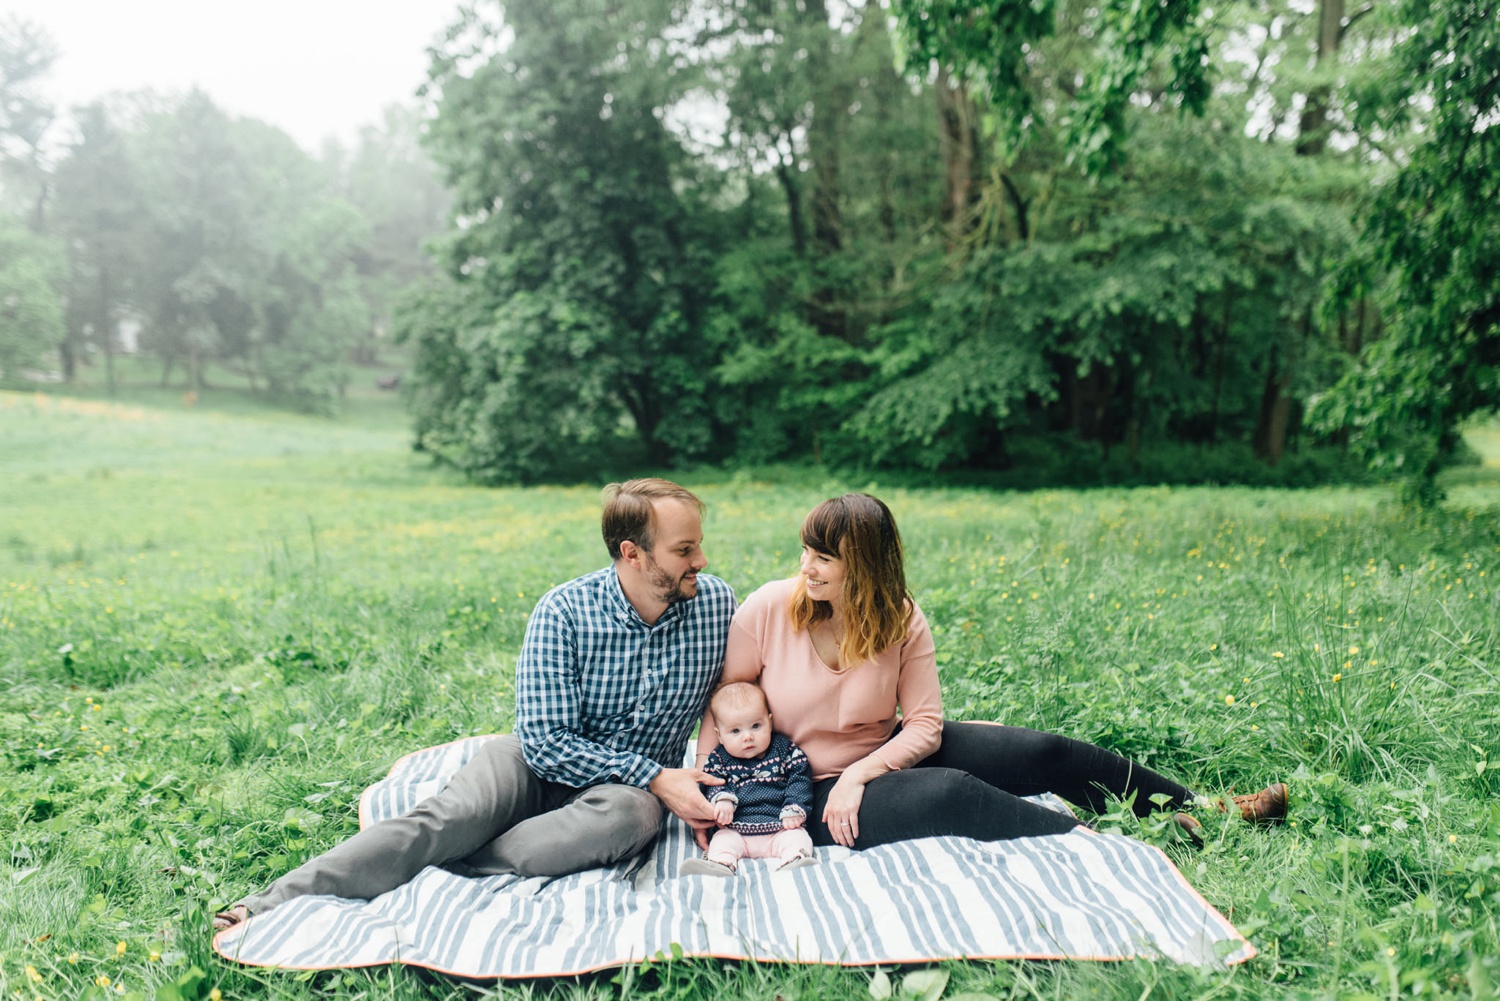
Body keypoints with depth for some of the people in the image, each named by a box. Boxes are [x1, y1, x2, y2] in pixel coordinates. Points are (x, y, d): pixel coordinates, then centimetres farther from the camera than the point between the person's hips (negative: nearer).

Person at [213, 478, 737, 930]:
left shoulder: (716, 603, -9)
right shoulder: (564, 610, -16)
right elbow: (546, 743, -19)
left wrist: (702, 798, -9)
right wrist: (656, 779, -23)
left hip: (630, 787, 1)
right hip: (544, 762, -1)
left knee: (627, 814, -36)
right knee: (448, 815, -30)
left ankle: (430, 874, -35)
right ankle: (272, 904, -34)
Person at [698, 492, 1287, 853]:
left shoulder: (901, 620, -10)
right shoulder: (768, 610, -17)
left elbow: (924, 726, -9)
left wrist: (858, 774, -22)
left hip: (889, 755, 4)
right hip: (814, 794, -4)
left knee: (1044, 752, -5)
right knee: (952, 793, -30)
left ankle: (1199, 809, 10)